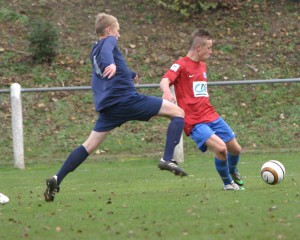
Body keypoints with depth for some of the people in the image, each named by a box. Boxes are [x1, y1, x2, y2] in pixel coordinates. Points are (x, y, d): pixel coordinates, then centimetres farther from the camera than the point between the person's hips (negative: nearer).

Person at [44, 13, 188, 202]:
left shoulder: (94, 51, 25)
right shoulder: (109, 41, 1)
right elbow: (107, 52, -24)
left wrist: (130, 74, 59)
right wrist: (110, 64, -46)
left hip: (109, 106, 8)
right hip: (127, 98, -8)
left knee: (90, 145, 12)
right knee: (178, 112, -2)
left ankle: (57, 180, 0)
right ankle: (168, 159, -15)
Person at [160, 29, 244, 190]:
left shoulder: (202, 65, 15)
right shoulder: (181, 65, -9)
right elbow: (164, 81, -26)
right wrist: (167, 92, -47)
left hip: (211, 116, 8)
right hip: (194, 122, -8)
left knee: (235, 149, 11)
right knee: (220, 148, -25)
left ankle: (233, 172, 45)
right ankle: (227, 183, 0)